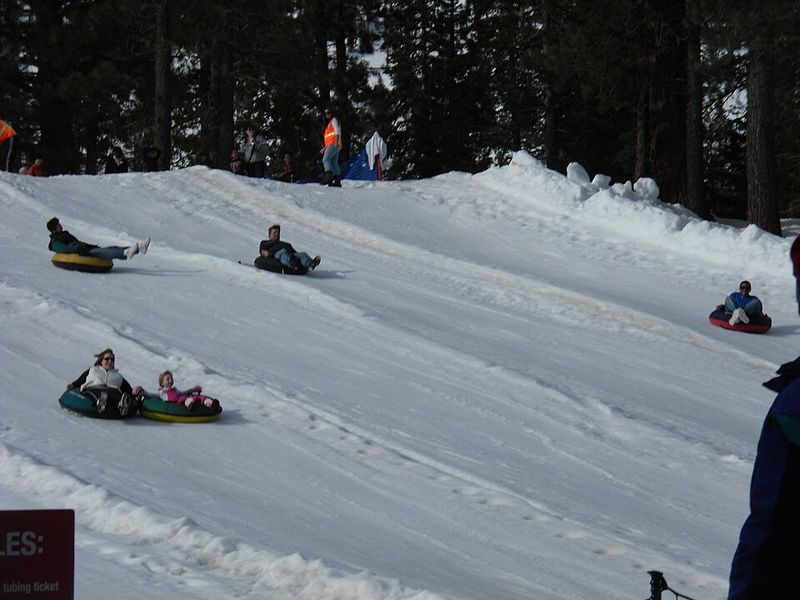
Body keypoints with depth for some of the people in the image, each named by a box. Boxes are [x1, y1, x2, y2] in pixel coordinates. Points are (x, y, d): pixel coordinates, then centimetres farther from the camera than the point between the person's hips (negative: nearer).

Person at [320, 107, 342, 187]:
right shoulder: (329, 124, 30)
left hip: (334, 144, -10)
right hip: (330, 145, 10)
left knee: (326, 159, -21)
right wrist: (324, 148, 29)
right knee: (334, 162, 3)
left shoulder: (334, 120, 3)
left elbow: (337, 131, -12)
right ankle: (337, 181, -2)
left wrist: (336, 141, -26)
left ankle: (329, 177, -37)